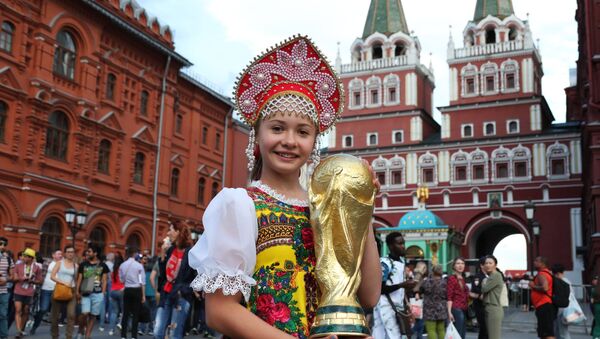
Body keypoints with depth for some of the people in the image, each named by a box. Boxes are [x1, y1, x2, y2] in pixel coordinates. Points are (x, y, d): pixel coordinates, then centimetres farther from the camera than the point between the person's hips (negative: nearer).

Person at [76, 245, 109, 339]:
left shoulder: (102, 266, 5)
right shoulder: (83, 265, 6)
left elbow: (104, 281, 7)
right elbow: (79, 279, 7)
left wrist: (103, 293, 0)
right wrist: (77, 292, -2)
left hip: (98, 294, 1)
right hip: (86, 293, 0)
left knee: (93, 315, 4)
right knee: (85, 313, -14)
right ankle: (81, 330, 11)